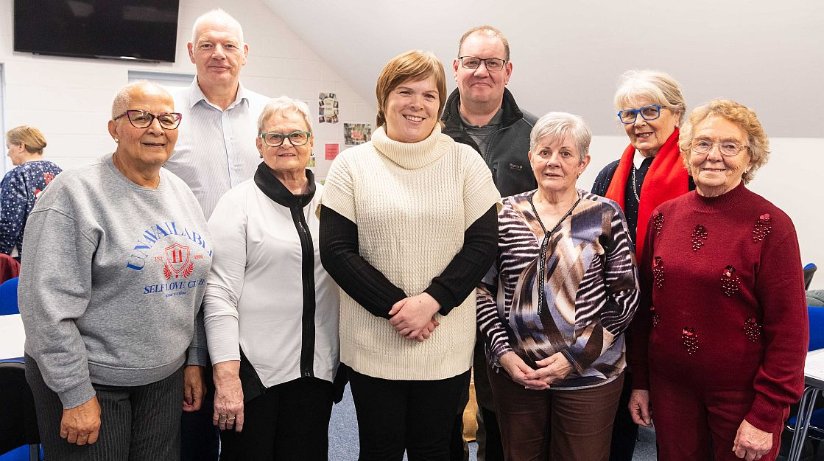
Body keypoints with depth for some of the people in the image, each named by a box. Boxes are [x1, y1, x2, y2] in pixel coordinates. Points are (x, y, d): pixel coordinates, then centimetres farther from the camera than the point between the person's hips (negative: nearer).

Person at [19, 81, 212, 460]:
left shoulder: (181, 192, 6)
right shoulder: (76, 193, -14)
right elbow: (49, 305, -18)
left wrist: (195, 359, 9)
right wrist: (76, 395, -17)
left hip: (166, 376, 6)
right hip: (88, 379, -6)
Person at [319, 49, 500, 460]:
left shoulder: (465, 161, 1)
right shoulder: (352, 165, 0)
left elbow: (481, 244, -2)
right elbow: (336, 250, -5)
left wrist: (432, 301, -15)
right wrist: (394, 306, -14)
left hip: (446, 345, 1)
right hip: (373, 345, 0)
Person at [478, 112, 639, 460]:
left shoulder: (605, 216, -4)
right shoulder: (505, 214, 1)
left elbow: (624, 298, -4)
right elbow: (482, 289, 4)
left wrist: (575, 357, -11)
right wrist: (503, 352, -7)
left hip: (588, 375, -2)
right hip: (513, 373, 2)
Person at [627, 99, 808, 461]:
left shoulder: (770, 225, -12)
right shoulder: (663, 217, 0)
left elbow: (788, 329, -12)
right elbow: (645, 306, 6)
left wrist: (765, 416, -12)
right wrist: (639, 381, 8)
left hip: (742, 394, -3)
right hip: (669, 388, 4)